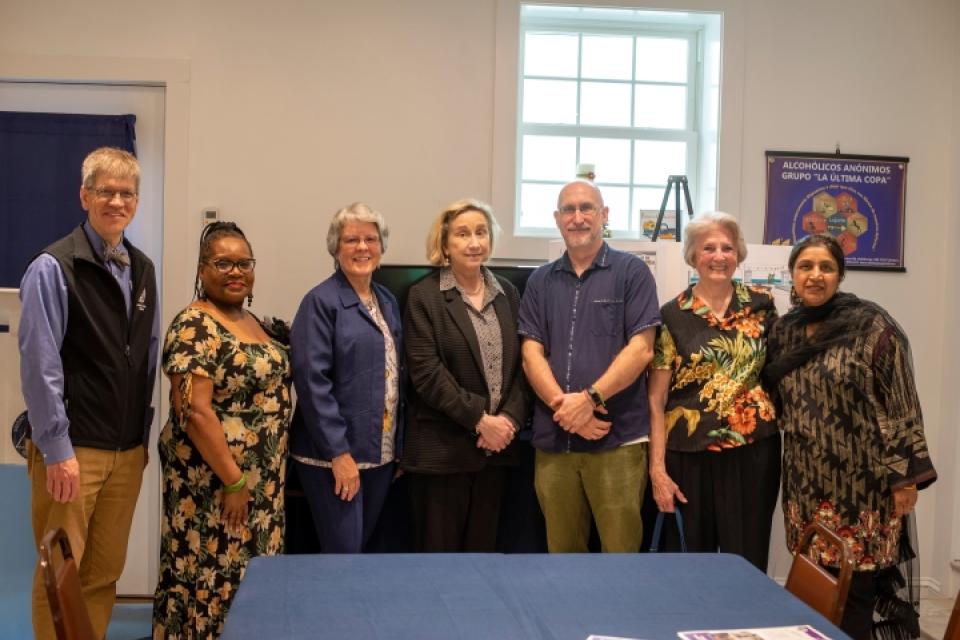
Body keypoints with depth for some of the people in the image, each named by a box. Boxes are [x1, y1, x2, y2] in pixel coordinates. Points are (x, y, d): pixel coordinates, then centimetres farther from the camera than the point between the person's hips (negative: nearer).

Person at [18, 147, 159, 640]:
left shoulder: (144, 270, 9)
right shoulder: (53, 268, -10)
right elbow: (39, 366, -13)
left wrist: (143, 435, 13)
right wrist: (57, 450, -15)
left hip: (129, 451, 6)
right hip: (73, 449, -6)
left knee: (105, 574, 14)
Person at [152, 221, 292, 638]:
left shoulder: (252, 322, 11)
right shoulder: (195, 327, -15)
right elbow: (195, 412, -21)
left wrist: (262, 479, 14)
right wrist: (233, 480, -20)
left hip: (260, 479, 9)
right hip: (213, 479, -9)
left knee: (248, 577, 15)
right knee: (213, 579, 0)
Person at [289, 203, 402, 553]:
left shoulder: (388, 301, 12)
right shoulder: (321, 302, -9)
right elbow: (312, 381, -16)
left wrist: (400, 445, 13)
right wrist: (339, 453, -18)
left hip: (382, 454, 7)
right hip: (334, 455, -7)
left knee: (363, 548, 15)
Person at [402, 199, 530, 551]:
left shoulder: (507, 293, 11)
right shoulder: (424, 296, -5)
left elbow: (520, 364, 8)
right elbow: (426, 373, -12)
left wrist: (510, 419, -7)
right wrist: (480, 420, -15)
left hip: (495, 445, 5)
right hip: (442, 448, -5)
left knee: (482, 545, 12)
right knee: (439, 546, 3)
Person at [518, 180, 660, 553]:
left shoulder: (632, 272, 2)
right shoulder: (541, 281, 12)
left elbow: (641, 349, -6)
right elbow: (531, 354, 4)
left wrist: (588, 399, -15)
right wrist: (564, 407, -11)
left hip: (618, 438, -3)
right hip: (553, 439, 4)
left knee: (621, 551, 0)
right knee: (561, 553, 11)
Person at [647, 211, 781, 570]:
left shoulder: (761, 304, 4)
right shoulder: (672, 316, -3)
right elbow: (656, 401, -3)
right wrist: (657, 469, -8)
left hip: (754, 453, 2)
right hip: (690, 457, -1)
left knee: (747, 562, 8)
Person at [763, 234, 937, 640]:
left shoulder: (872, 327, -8)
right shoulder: (783, 331, 9)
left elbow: (901, 405, -9)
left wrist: (906, 476, -12)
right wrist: (789, 469, 13)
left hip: (861, 483, -5)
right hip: (807, 484, 5)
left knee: (854, 588, -2)